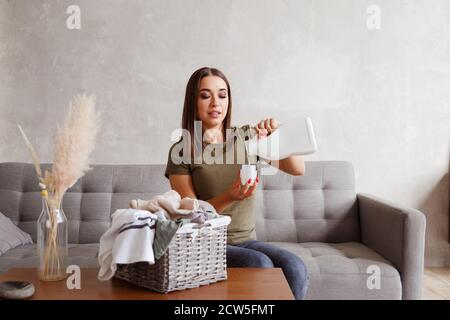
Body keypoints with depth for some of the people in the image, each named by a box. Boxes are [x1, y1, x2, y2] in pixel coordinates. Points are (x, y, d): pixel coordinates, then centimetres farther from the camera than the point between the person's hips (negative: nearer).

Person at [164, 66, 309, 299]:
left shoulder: (247, 137, 7)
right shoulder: (181, 150, -3)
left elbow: (298, 169, 2)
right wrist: (230, 196, -25)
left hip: (247, 240, 3)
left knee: (295, 268, -26)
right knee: (259, 265, -31)